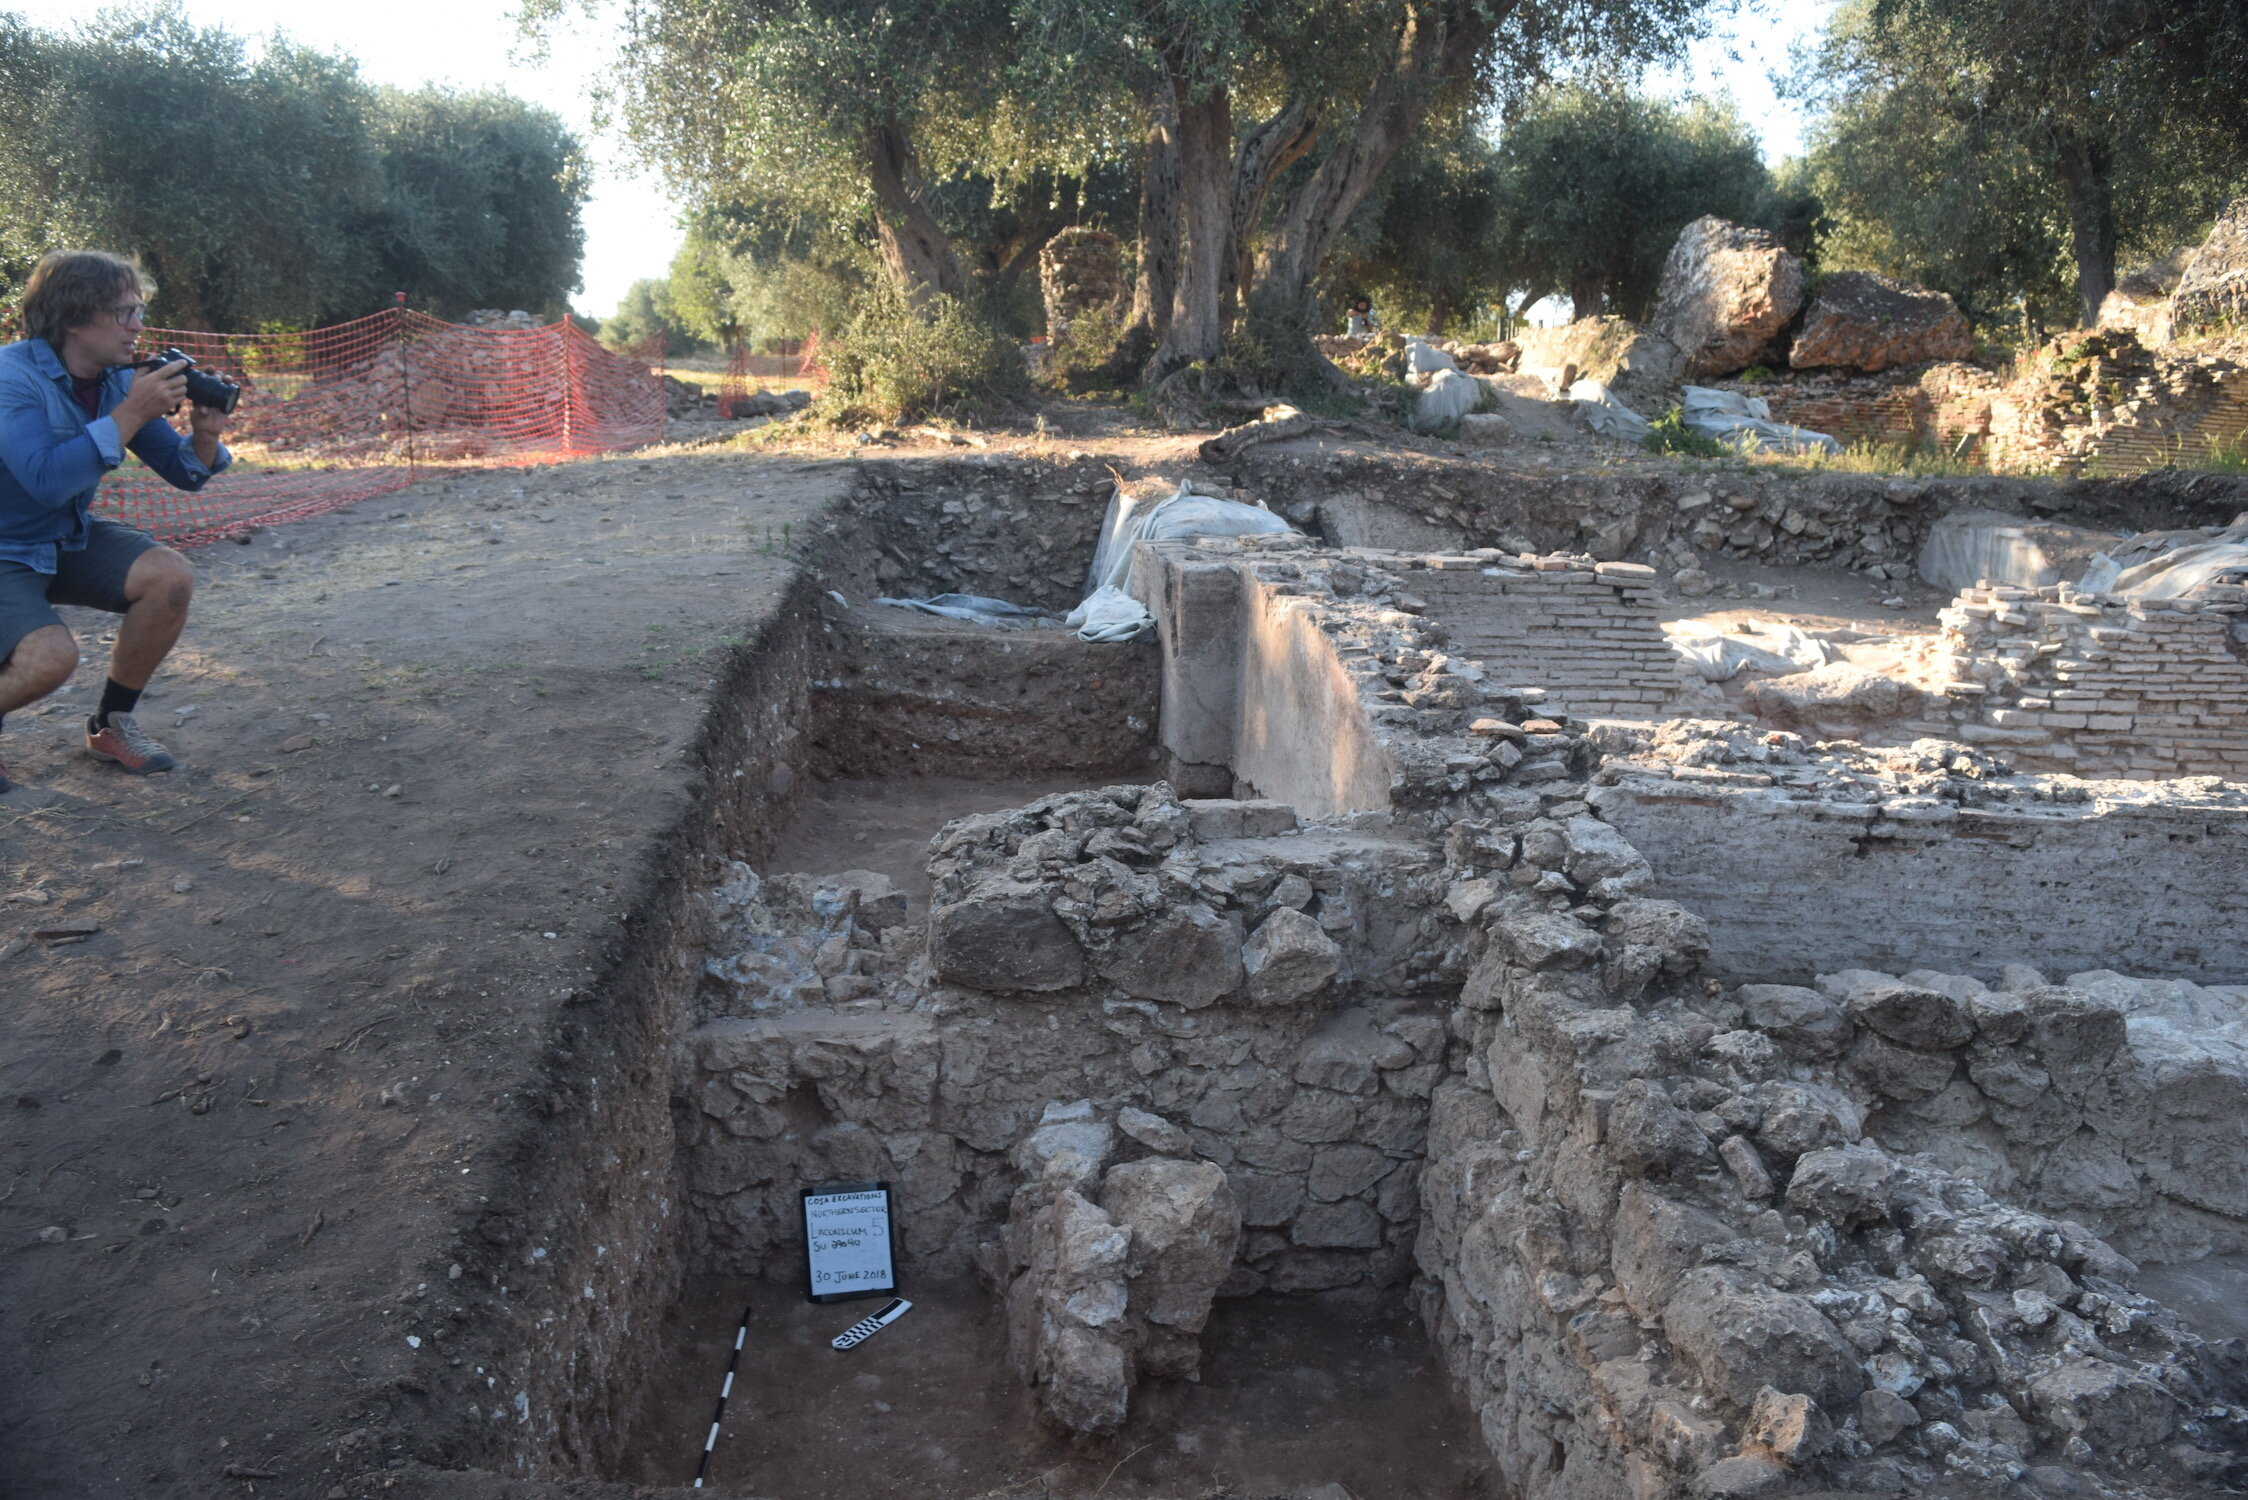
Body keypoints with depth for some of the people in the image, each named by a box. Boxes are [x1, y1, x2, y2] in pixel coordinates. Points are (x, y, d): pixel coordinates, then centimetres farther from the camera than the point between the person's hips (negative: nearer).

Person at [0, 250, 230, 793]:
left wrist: (204, 435, -21)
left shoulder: (118, 380, -3)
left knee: (171, 576, -17)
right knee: (50, 655, -31)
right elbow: (45, 479, -36)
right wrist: (131, 414, -33)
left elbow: (185, 473, 2)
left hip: (70, 538, 7)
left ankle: (112, 725, 3)